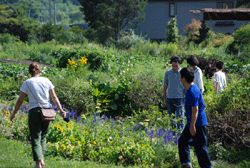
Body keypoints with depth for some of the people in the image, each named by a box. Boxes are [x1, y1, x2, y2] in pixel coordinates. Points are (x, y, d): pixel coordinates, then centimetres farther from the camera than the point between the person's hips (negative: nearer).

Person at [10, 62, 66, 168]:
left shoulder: (27, 83, -2)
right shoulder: (46, 81, 5)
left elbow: (20, 100, 0)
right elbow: (54, 97, 3)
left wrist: (14, 114, 9)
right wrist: (61, 109, 7)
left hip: (34, 111, -3)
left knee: (35, 137, 1)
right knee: (43, 136, 19)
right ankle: (41, 159, 17)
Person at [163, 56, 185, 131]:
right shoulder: (168, 73, 5)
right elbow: (165, 86, 13)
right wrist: (164, 97, 11)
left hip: (180, 98, -3)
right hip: (170, 98, 3)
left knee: (180, 117, -8)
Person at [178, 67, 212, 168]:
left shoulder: (192, 92, -23)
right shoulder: (190, 89, 9)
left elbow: (195, 110, -25)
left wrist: (192, 125, -22)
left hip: (198, 124, -11)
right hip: (193, 122, 11)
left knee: (200, 147, -2)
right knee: (183, 141, 17)